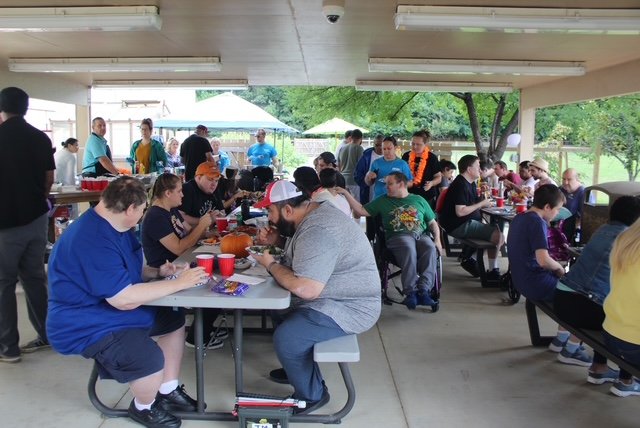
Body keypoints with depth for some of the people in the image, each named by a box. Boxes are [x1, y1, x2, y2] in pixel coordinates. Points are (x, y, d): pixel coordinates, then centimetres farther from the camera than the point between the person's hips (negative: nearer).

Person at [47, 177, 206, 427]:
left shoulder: (113, 227, 3)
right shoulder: (92, 239, -30)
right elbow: (125, 299, -32)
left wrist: (157, 272, -1)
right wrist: (179, 283, -25)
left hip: (111, 311, 11)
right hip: (86, 326, -11)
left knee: (173, 319, 17)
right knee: (151, 358, -29)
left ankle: (168, 391, 26)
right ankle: (144, 408, 4)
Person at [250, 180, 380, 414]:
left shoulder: (316, 233, -28)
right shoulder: (313, 211, 4)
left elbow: (306, 290, -34)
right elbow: (299, 248, 23)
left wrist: (271, 265, -19)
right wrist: (277, 240, 3)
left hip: (349, 308, -11)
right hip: (334, 296, 11)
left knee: (285, 337, -20)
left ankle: (312, 395, 4)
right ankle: (298, 369, 31)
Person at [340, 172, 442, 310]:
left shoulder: (418, 200, 21)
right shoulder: (382, 201, 20)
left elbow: (433, 223, 20)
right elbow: (361, 210, 14)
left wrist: (437, 239, 3)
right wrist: (346, 194, 7)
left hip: (421, 235, 2)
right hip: (398, 236, -1)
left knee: (430, 249, -33)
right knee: (408, 248, -37)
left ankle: (423, 290, -40)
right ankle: (411, 292, -38)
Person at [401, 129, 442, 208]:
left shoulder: (432, 157, -4)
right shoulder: (406, 156, 4)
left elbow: (438, 177, 2)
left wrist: (431, 183, -18)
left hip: (427, 197, -3)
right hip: (408, 195, 3)